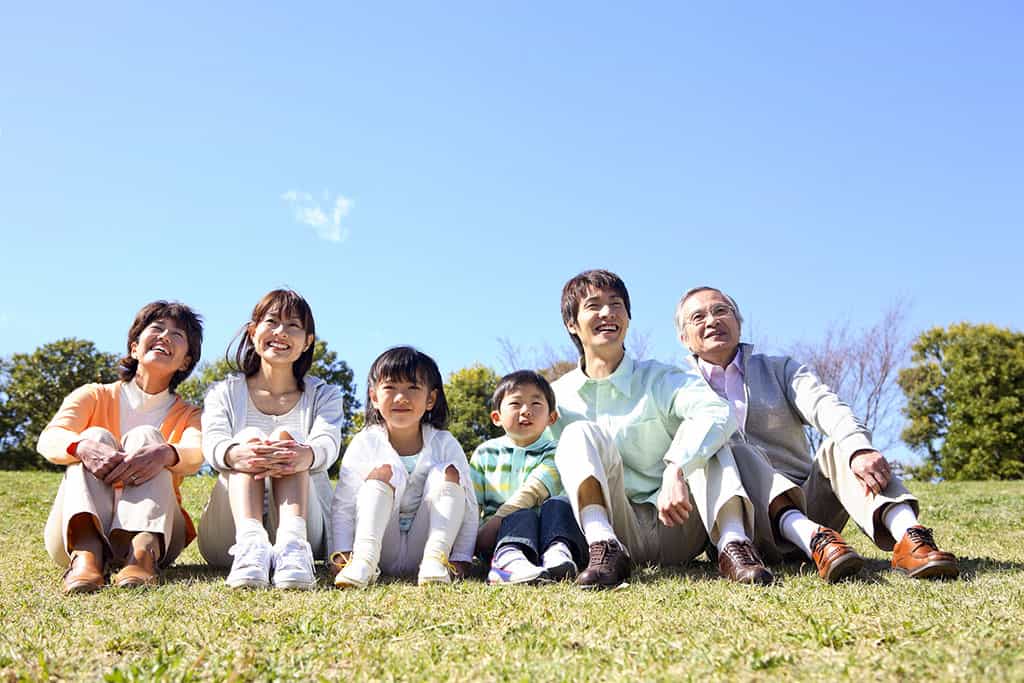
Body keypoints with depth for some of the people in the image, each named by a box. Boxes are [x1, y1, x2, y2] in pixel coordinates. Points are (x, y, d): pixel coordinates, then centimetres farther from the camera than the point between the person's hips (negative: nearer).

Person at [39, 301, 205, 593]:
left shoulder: (187, 415, 9)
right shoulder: (94, 397, 9)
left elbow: (195, 454, -16)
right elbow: (50, 438, -12)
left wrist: (165, 454, -42)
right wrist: (83, 447, -38)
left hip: (153, 527, 0)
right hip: (77, 530, 1)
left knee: (145, 435, -19)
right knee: (97, 436, -20)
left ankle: (144, 552, -44)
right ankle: (85, 555, -46)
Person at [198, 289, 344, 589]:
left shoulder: (324, 395, 12)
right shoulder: (224, 393, 12)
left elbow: (328, 443, -13)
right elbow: (212, 443, -12)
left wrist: (304, 456, -41)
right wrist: (236, 455, -40)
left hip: (307, 527, 0)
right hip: (226, 538, 0)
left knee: (285, 437, -23)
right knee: (248, 437, -22)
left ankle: (292, 542, -48)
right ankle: (249, 542, -48)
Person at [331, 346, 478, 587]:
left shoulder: (444, 444, -2)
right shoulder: (365, 443, -3)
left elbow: (468, 506, -1)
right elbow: (343, 505, -4)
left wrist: (461, 558, -10)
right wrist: (342, 553, -17)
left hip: (422, 546, 1)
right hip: (382, 551, -1)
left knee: (448, 472, -16)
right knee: (384, 471, -21)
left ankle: (435, 559, -28)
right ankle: (364, 559, -35)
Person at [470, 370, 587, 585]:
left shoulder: (553, 454, 1)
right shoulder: (485, 453, 9)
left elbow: (530, 494, -15)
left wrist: (495, 521, -25)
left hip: (544, 534, 1)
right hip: (497, 536, 0)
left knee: (557, 505, -26)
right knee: (523, 516, -31)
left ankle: (557, 555, -53)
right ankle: (510, 559, -61)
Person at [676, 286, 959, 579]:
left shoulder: (780, 369, 15)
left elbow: (827, 409, -7)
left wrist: (859, 448, -28)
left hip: (805, 500, 2)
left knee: (841, 445, -21)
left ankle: (908, 537, -43)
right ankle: (812, 538, -50)